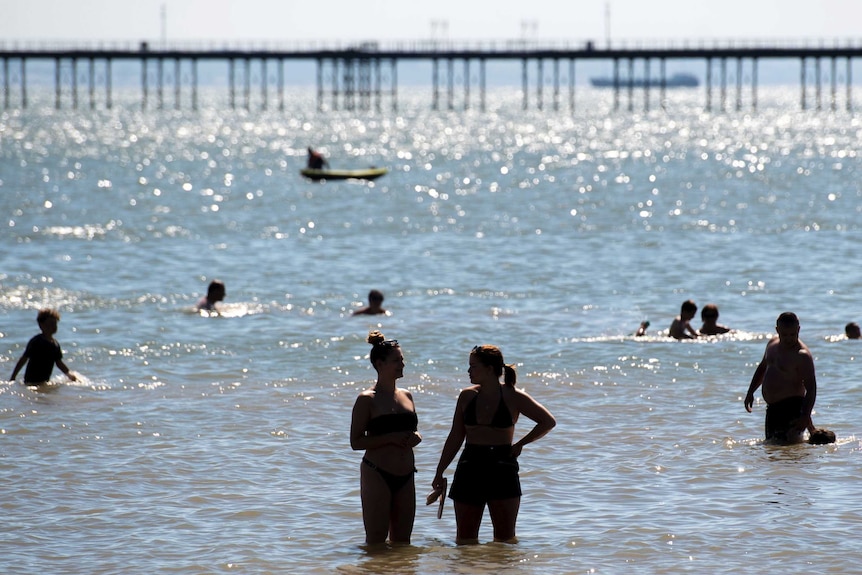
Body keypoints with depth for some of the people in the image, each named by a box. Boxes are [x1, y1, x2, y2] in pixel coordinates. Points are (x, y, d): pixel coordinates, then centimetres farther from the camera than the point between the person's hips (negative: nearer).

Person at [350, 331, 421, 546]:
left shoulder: (406, 396, 12)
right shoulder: (368, 399, -7)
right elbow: (356, 442, -11)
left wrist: (416, 437, 0)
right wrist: (391, 438, -20)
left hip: (405, 477, 6)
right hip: (377, 476, -6)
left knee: (402, 540, 8)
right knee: (376, 540, -4)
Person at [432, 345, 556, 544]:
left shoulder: (513, 397, -3)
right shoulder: (467, 396, 5)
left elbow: (548, 422, 3)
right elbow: (455, 438, 12)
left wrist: (520, 444, -3)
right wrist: (440, 472, 11)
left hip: (502, 468, -3)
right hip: (470, 466, 3)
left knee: (505, 539, -2)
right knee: (465, 539, 2)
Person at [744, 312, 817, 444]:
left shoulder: (802, 356, -16)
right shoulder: (773, 343, 9)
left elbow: (811, 389, -20)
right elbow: (763, 367, 27)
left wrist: (805, 416, -31)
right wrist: (750, 392, 21)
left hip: (791, 407, -9)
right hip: (772, 408, 9)